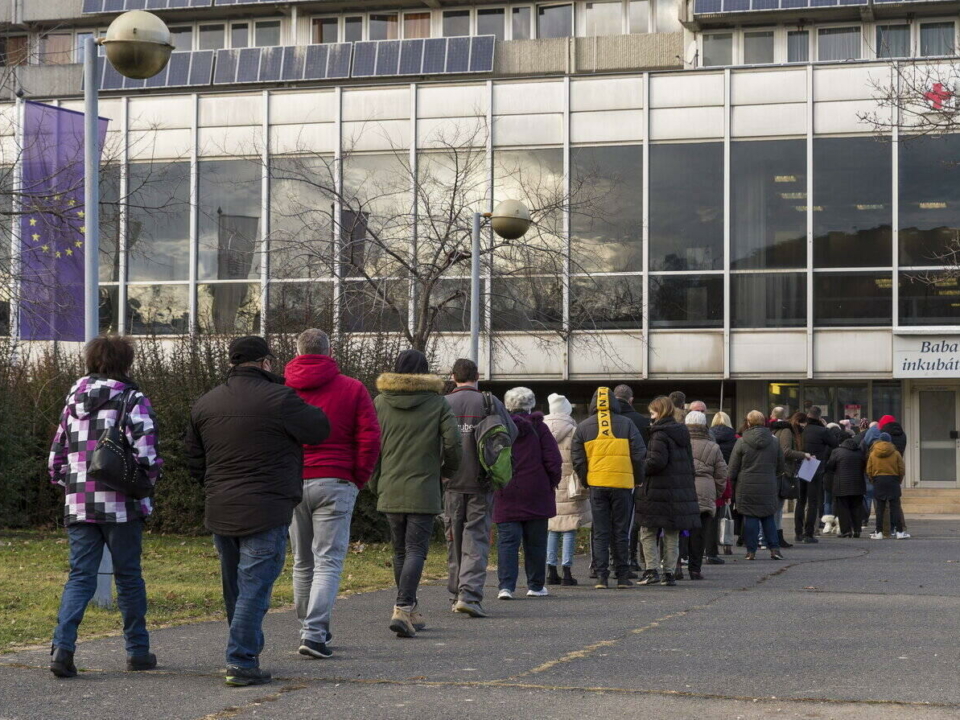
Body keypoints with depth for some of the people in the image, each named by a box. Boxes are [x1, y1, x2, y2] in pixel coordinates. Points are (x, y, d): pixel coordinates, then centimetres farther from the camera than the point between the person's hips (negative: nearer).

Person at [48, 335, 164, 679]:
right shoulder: (132, 400, -5)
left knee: (80, 577, 5)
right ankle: (138, 650, 16)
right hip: (120, 505, -4)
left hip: (78, 505, 4)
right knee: (129, 577, 8)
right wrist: (147, 481, 5)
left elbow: (56, 457, 15)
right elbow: (147, 454, -13)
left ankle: (62, 645, -13)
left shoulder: (73, 401, 13)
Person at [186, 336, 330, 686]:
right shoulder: (278, 399, -12)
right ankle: (241, 663, -8)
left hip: (220, 512, 6)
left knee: (234, 588, 17)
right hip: (266, 512, -6)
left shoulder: (204, 405, 9)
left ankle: (245, 654, 27)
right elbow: (319, 431, -2)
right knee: (255, 586, -4)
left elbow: (195, 463, 15)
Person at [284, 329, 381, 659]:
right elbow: (370, 439, -4)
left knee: (303, 563, 15)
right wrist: (359, 480, 6)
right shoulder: (353, 389, 1)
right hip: (335, 484, -3)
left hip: (291, 484, 3)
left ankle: (310, 628, 24)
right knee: (328, 561, -3)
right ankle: (314, 633, -15)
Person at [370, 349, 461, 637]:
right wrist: (448, 470, 13)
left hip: (390, 490, 3)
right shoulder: (438, 403, -1)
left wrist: (375, 483, 11)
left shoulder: (381, 402, 5)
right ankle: (403, 609, -20)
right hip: (424, 489, -3)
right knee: (416, 551, -4)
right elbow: (453, 444, -7)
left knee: (401, 551, 15)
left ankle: (411, 611, 23)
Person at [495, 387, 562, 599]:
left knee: (507, 541, -1)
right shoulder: (538, 427, -1)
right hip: (536, 495, -1)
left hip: (506, 496, 1)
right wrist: (551, 484, 9)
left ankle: (506, 585, -14)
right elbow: (554, 462, -5)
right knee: (535, 542, 10)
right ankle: (536, 586, 16)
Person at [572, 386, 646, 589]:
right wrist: (637, 480, 14)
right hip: (622, 484, -1)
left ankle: (601, 577, -1)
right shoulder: (626, 424, 2)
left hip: (597, 485, 1)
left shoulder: (583, 427, 5)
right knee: (621, 533, 7)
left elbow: (577, 459, 5)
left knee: (600, 533, 5)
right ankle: (623, 577, 6)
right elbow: (639, 455, 2)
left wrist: (585, 480, 17)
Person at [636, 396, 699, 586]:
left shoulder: (660, 434, -11)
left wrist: (640, 471, -5)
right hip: (682, 491, 7)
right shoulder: (682, 433, 14)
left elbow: (656, 461, -20)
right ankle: (669, 572, 9)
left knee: (648, 534, 2)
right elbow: (690, 463, 17)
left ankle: (652, 570, -5)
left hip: (658, 492, -7)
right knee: (672, 536, 10)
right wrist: (689, 483, 21)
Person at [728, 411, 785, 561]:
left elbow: (732, 468, -3)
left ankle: (751, 551, 4)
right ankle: (774, 549, 6)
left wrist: (733, 479, 14)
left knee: (750, 518, 3)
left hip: (747, 487, -2)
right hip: (769, 487, 2)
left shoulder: (741, 442, -6)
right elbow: (781, 467, 11)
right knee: (769, 518, 12)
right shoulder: (774, 442, 3)